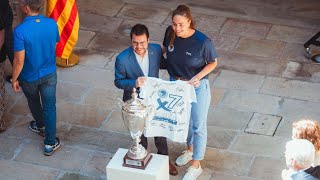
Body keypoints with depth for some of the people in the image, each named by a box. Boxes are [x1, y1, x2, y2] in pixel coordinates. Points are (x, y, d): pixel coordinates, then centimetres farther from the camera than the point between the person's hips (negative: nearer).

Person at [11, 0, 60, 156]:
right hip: (49, 74, 2)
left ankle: (40, 125, 53)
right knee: (49, 107, 14)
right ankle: (50, 143, 19)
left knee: (34, 102, 27)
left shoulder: (20, 31, -32)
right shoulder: (52, 24, -17)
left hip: (29, 77, -2)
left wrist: (14, 79, -9)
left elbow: (19, 60, -25)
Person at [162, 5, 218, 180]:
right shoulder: (170, 33, -17)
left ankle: (196, 165, 27)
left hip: (197, 88, -5)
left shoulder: (202, 42, -30)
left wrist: (198, 76, -27)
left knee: (198, 126, 10)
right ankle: (190, 149, 53)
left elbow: (213, 63, -13)